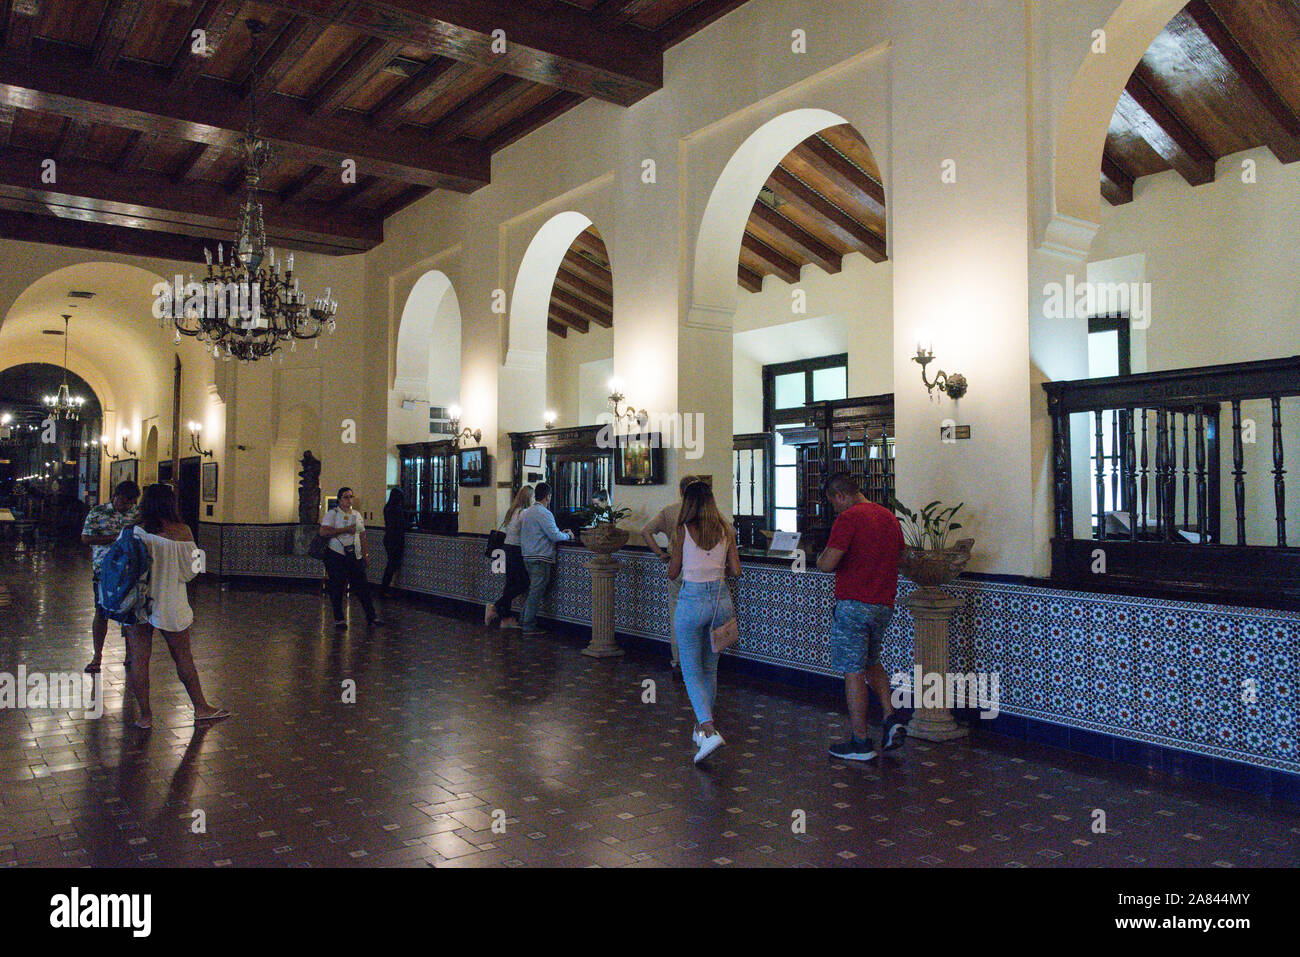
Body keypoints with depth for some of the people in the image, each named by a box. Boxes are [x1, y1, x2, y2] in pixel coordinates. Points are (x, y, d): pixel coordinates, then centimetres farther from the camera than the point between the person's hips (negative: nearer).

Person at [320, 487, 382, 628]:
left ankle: (371, 616, 7)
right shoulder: (332, 513, -2)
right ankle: (338, 619, 11)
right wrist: (345, 529, -18)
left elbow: (362, 535, 22)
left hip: (355, 556, 5)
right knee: (337, 587, 1)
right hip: (336, 555, -5)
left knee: (362, 586, 3)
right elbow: (323, 532, -15)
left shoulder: (357, 514, 16)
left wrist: (365, 553, 16)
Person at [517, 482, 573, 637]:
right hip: (540, 558, -9)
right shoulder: (543, 513, -14)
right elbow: (554, 535, -18)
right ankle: (529, 627, -4)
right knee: (536, 591, -5)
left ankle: (524, 620, 21)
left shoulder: (527, 511, 16)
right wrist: (568, 535, 2)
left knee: (532, 589, 18)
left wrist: (561, 533, 23)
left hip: (527, 555, 9)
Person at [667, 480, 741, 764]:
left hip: (692, 599, -4)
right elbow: (736, 571, 2)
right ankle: (701, 727, 29)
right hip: (721, 599, 4)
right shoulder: (726, 530, 2)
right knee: (710, 668, 19)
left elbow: (673, 573, -1)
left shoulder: (683, 530, -8)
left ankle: (709, 731, -13)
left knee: (692, 670, 4)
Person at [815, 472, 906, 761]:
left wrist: (822, 555, 2)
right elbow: (900, 555, 23)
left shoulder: (848, 518, -14)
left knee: (853, 672, 0)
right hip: (884, 604, 8)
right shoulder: (889, 516, 11)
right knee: (872, 664, 25)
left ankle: (861, 743, 5)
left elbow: (827, 564, -20)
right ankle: (891, 719, 12)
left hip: (853, 604, -8)